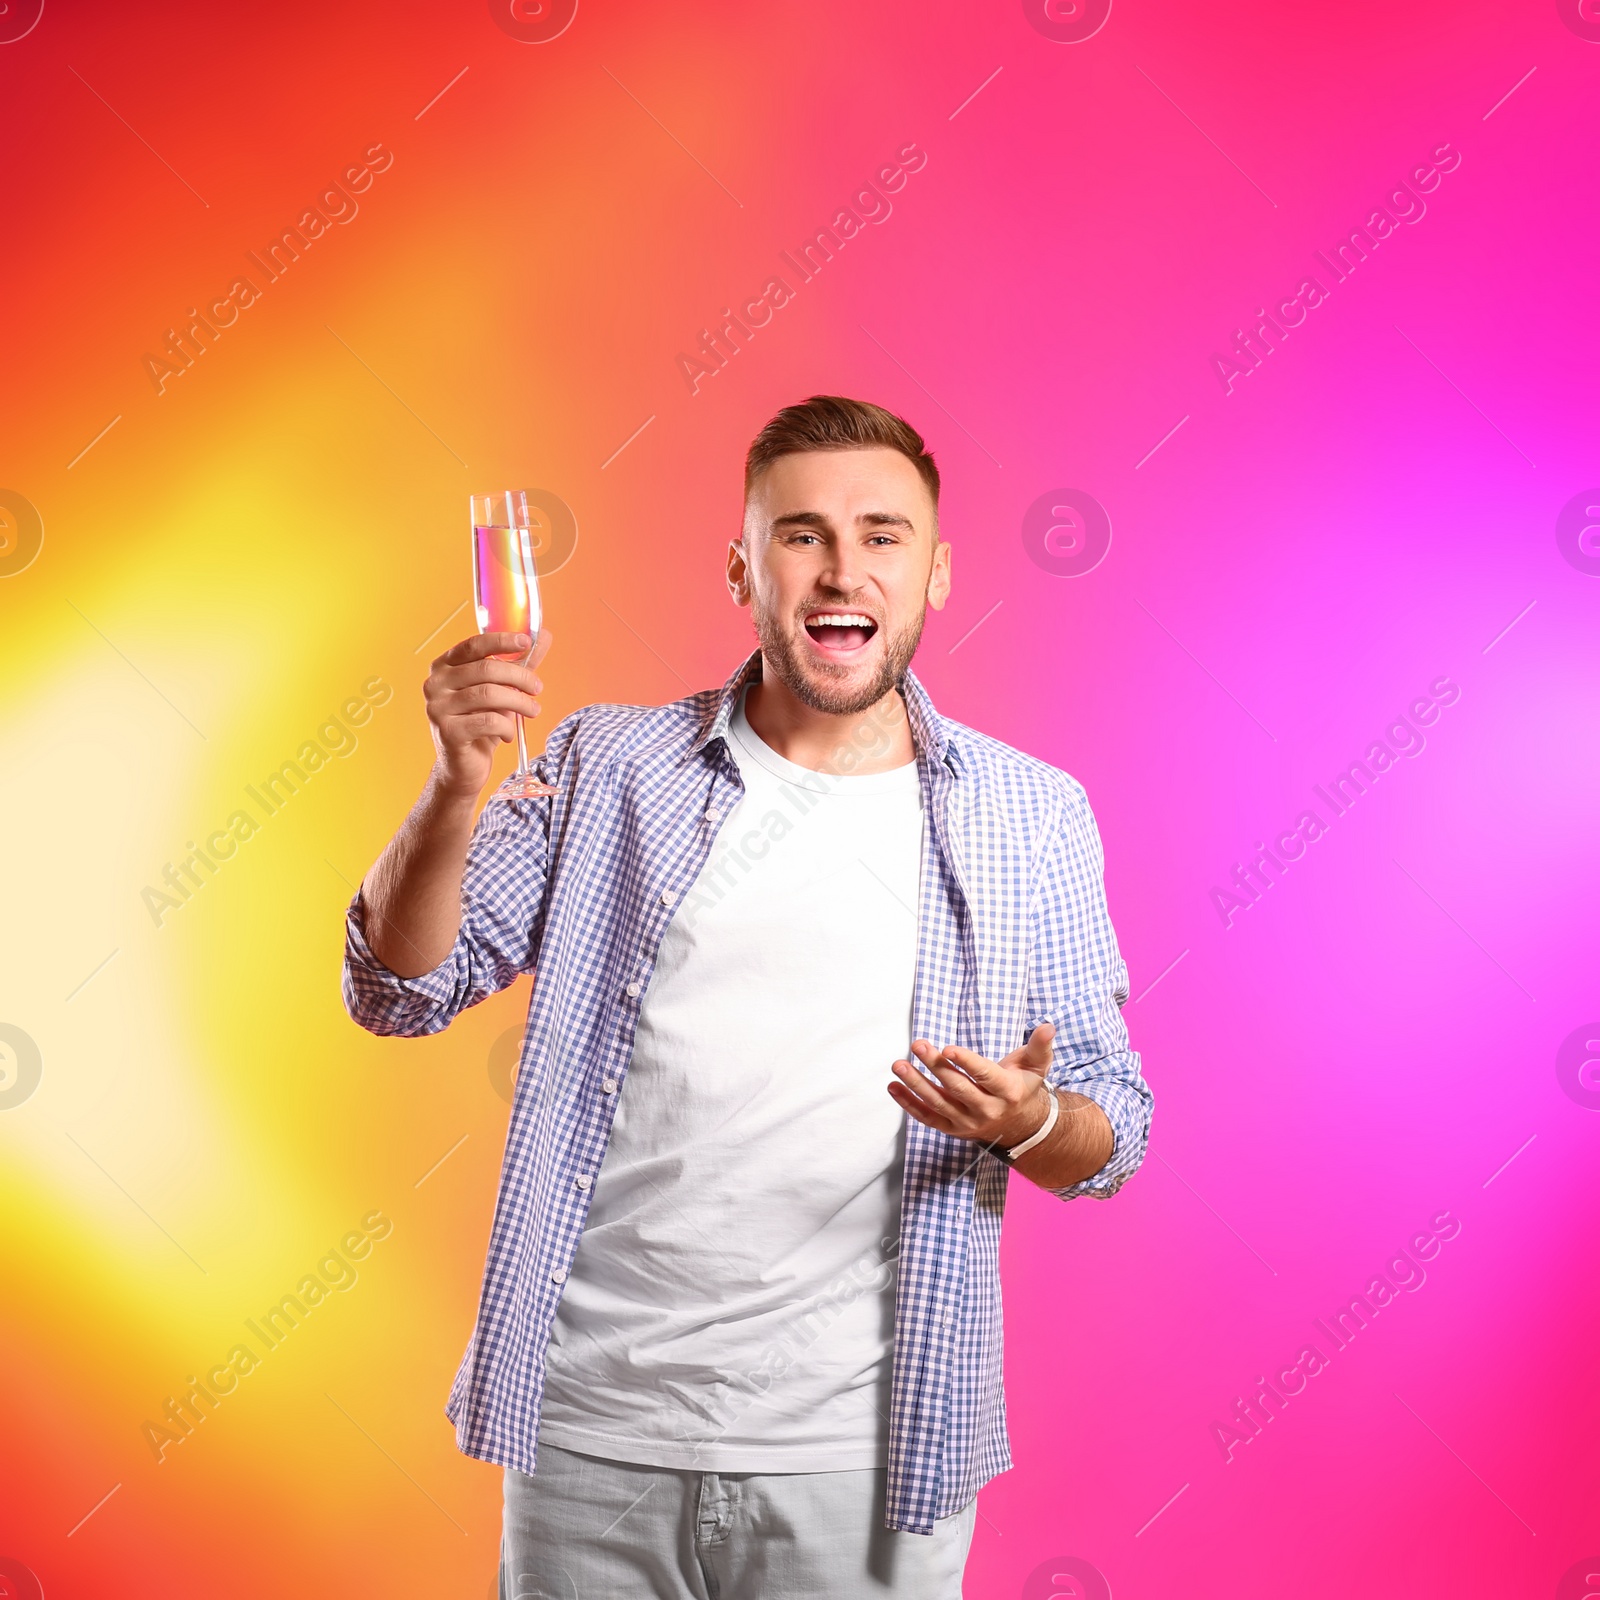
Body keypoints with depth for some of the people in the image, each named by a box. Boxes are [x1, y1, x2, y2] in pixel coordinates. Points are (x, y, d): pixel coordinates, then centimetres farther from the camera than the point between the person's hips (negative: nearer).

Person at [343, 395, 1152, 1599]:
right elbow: (400, 993, -1)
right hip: (594, 1432, 1)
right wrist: (455, 787, -17)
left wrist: (1028, 1121, -17)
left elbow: (1113, 1129, 6)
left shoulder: (1030, 815, 2)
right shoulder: (609, 766, 3)